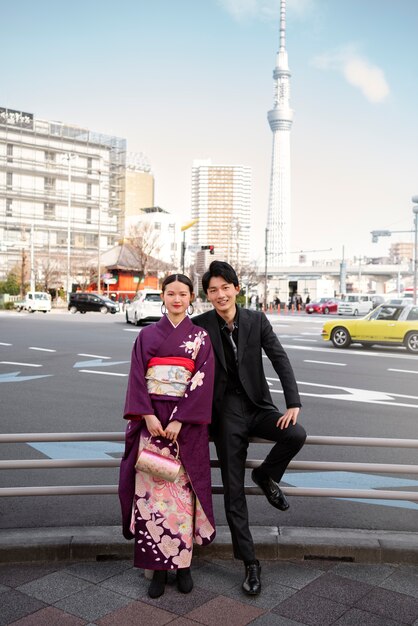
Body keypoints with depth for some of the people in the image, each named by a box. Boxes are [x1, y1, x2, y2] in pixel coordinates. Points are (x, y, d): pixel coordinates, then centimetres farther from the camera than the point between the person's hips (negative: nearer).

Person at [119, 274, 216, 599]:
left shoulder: (201, 337, 3)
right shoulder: (147, 335, 7)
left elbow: (203, 382, -6)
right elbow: (137, 378, 1)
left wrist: (179, 421, -14)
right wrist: (148, 416, -12)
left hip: (186, 423, -1)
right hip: (151, 420, 2)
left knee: (181, 490, 2)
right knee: (151, 488, 1)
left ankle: (183, 563, 17)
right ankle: (158, 566, 12)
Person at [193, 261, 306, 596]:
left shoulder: (257, 320, -1)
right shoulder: (200, 326, -5)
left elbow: (280, 359, -3)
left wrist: (293, 403, -14)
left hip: (258, 405, 2)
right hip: (226, 412, -1)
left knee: (297, 434, -28)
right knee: (234, 491, -1)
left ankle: (266, 475, 5)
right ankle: (250, 562, 13)